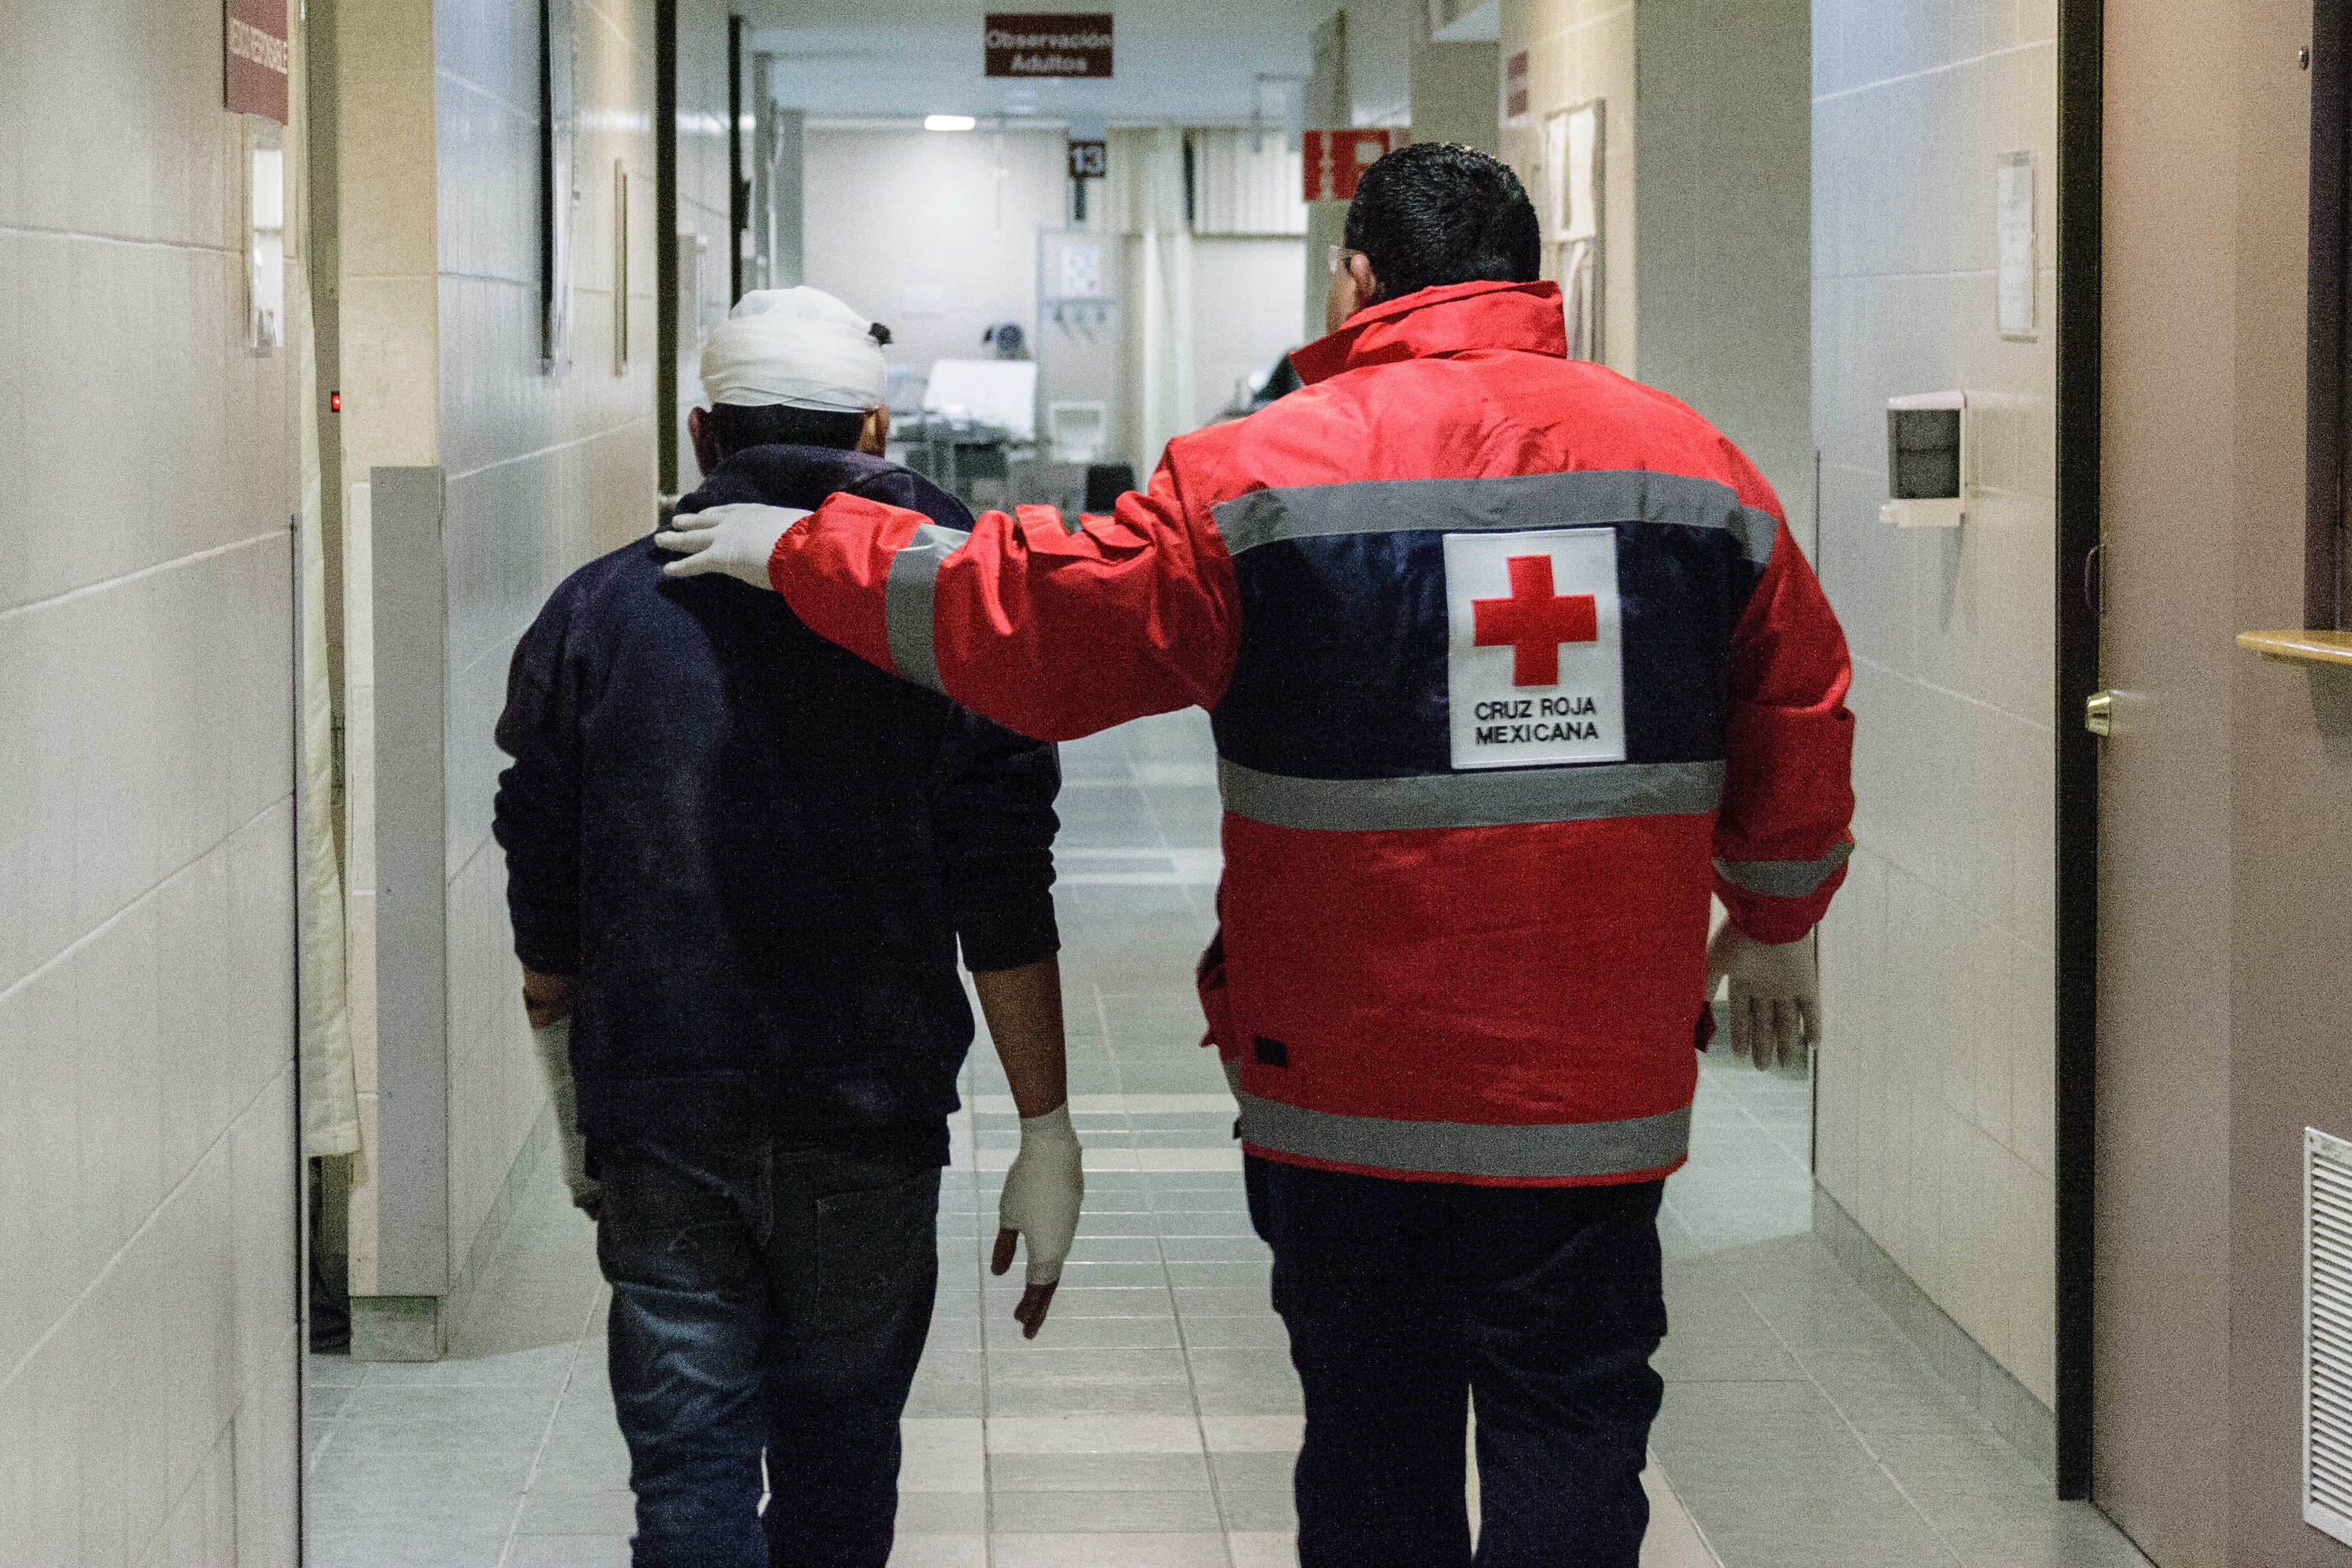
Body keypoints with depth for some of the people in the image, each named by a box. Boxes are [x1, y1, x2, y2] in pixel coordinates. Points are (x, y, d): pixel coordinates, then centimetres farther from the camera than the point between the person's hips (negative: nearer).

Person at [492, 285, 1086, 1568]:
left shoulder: (595, 616, 3)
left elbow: (543, 924, 6)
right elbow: (1004, 916, -6)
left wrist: (575, 1104, 18)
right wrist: (1045, 1135, -1)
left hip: (656, 1124, 0)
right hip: (868, 1124, 0)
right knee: (839, 1462, 16)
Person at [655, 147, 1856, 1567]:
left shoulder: (1262, 474, -6)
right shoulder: (1697, 462, 5)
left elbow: (1033, 626, -8)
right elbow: (1801, 717, 13)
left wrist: (802, 550, 5)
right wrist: (1776, 928, 28)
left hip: (1350, 1073, -1)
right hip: (1601, 1075, 2)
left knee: (1372, 1426, 11)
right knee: (1574, 1415, 7)